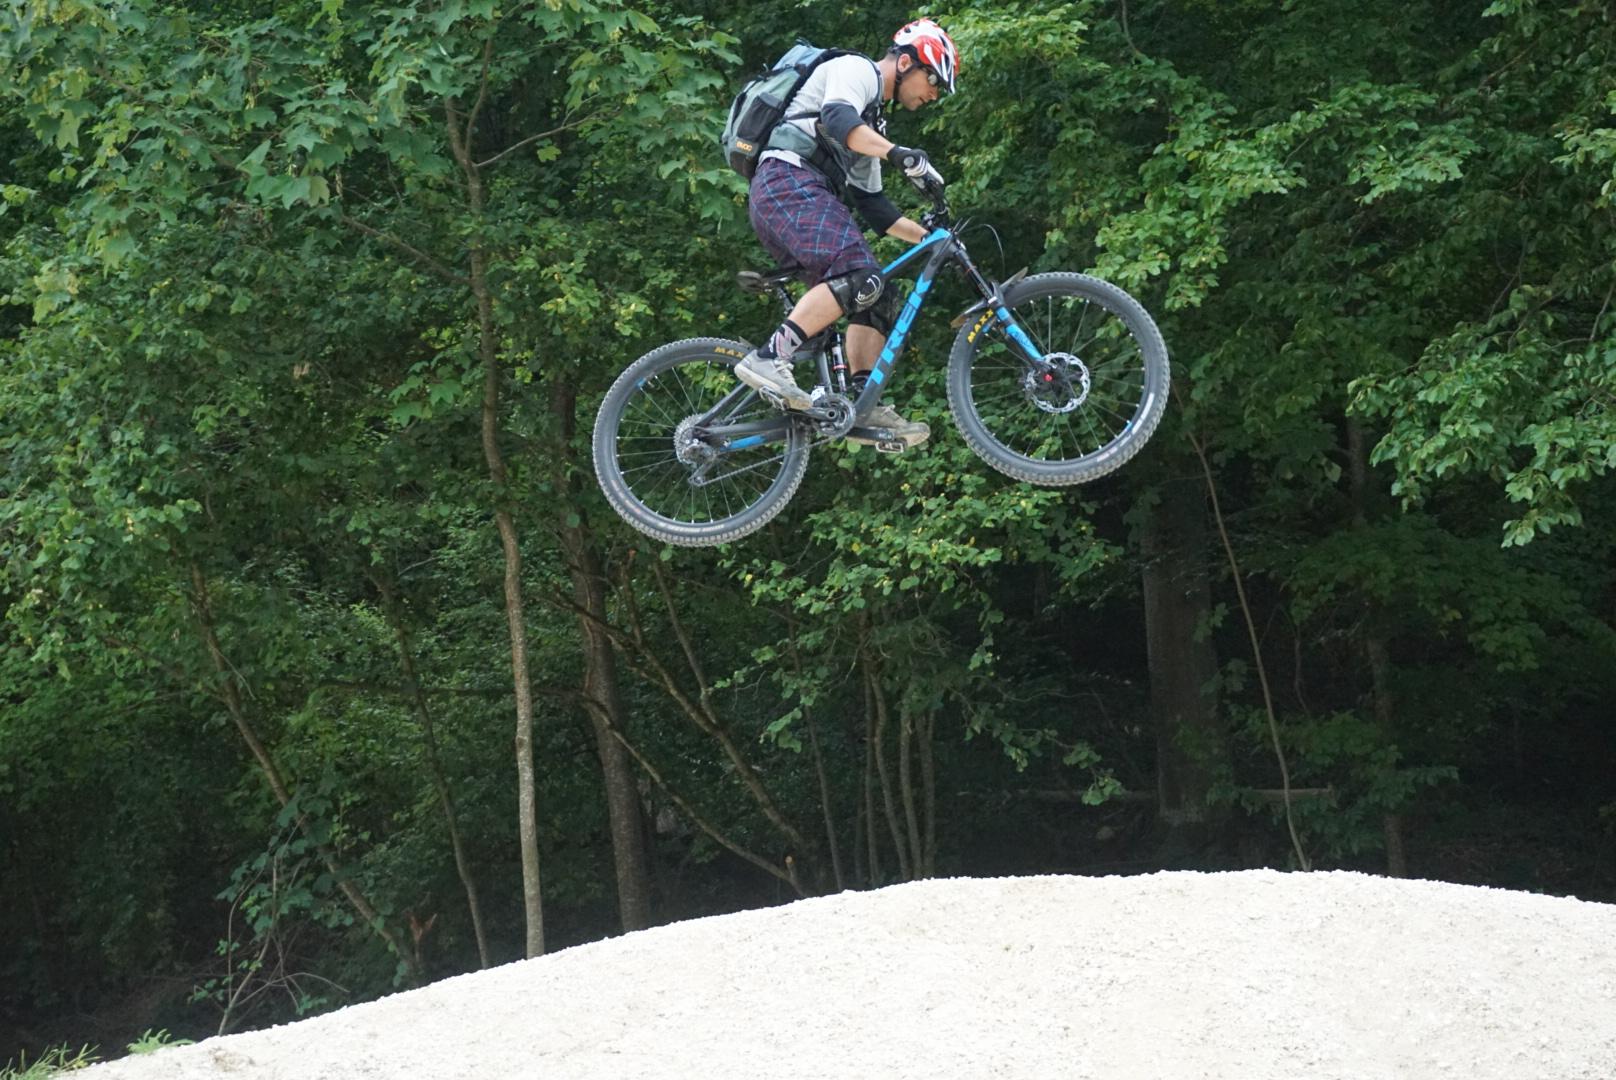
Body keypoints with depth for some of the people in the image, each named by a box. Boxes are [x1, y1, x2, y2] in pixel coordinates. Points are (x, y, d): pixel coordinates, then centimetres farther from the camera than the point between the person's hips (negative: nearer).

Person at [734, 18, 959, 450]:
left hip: (808, 197, 10)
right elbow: (837, 119, -19)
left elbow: (870, 203, 31)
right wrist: (900, 154, -33)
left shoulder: (871, 121, 32)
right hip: (788, 181, -10)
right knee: (860, 276, -27)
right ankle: (768, 359, -32)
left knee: (878, 300, 5)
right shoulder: (856, 70, 3)